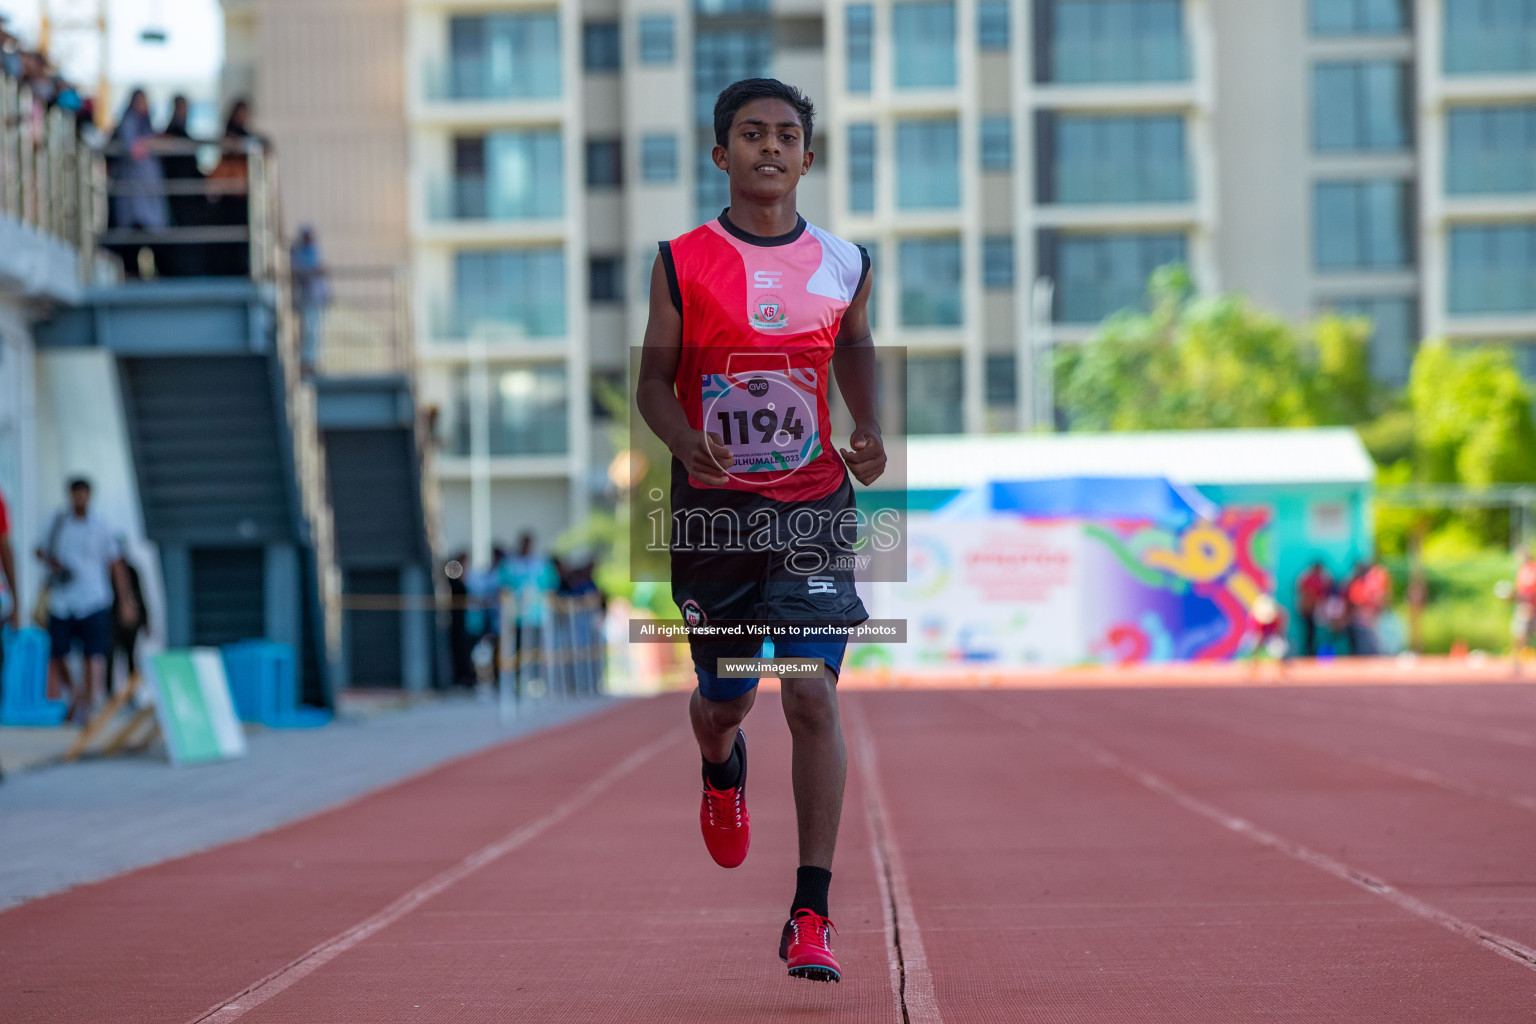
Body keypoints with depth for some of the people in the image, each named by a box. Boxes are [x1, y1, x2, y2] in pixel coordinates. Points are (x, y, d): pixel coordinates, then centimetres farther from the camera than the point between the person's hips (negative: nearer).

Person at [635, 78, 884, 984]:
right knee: (723, 699, 13)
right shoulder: (683, 264, -3)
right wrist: (687, 441, -19)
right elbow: (654, 377, 0)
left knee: (813, 699, -12)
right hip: (712, 506, 0)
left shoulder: (844, 264, 2)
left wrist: (871, 432, 3)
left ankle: (812, 916, -8)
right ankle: (722, 771, 53)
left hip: (813, 509, 0)